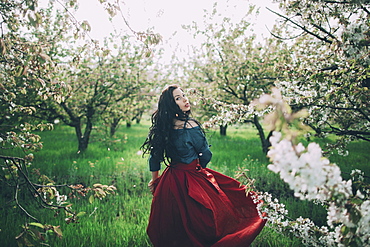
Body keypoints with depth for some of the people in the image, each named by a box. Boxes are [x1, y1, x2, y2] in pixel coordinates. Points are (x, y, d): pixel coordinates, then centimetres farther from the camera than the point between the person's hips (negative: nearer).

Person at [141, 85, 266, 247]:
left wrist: (155, 180, 19)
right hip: (190, 181, -8)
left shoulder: (163, 127, -1)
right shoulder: (190, 126, -22)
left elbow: (154, 156, 5)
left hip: (170, 182, 8)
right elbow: (206, 155, -10)